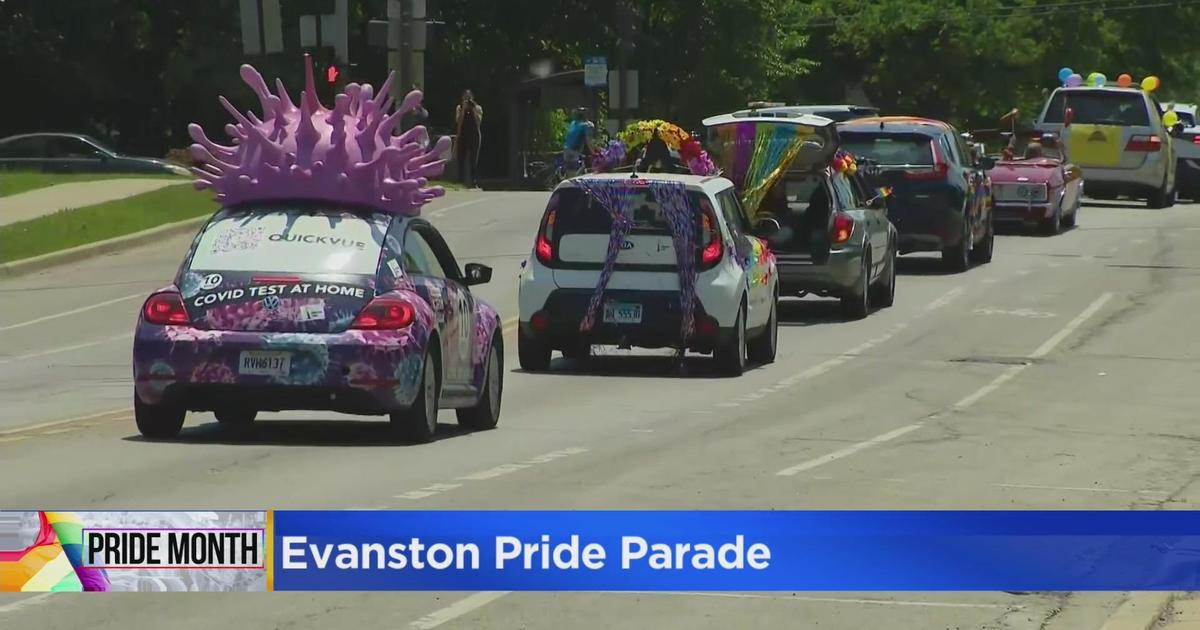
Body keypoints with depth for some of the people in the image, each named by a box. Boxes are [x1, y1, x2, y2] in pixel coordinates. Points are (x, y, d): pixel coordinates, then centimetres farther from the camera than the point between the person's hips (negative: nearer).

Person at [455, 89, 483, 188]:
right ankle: (462, 181, -2)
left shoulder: (477, 108, 5)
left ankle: (474, 182, -10)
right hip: (463, 136, 1)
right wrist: (463, 109, -12)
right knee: (462, 160, -3)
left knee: (474, 160, -7)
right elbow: (458, 121, -6)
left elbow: (479, 121, -8)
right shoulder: (459, 108, 6)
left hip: (475, 136, -1)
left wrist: (473, 109, -11)